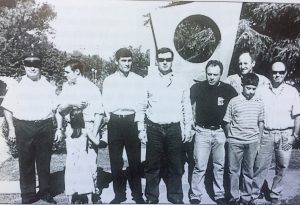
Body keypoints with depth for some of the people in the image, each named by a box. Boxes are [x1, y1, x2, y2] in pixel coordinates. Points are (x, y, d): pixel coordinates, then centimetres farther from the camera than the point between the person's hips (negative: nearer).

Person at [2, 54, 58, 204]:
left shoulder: (49, 87, 8)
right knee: (26, 164, 6)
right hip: (24, 128, -1)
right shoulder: (17, 87, 4)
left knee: (44, 162, 10)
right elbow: (7, 109, 6)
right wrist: (11, 129, -1)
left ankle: (45, 193, 25)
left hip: (45, 128, 1)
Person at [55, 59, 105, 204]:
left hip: (87, 129, -5)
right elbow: (60, 107, 9)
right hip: (71, 130, 5)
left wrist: (94, 133, -14)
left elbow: (99, 113, -9)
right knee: (71, 164, 8)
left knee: (88, 164, -1)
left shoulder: (92, 89, -6)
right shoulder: (66, 87, 11)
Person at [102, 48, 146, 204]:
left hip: (132, 122, -1)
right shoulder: (108, 81, 6)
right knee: (115, 161, 8)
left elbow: (141, 105, 0)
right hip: (115, 123, 1)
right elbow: (107, 106, 4)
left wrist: (140, 127, -6)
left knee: (135, 161, 6)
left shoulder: (138, 80, 4)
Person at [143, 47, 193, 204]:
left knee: (175, 166, 9)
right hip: (154, 128, -1)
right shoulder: (148, 81, 4)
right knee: (153, 166, 7)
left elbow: (187, 107, 10)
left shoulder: (181, 83, 7)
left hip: (174, 129, 1)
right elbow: (142, 107, 5)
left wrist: (188, 128, 6)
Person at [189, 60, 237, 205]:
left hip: (220, 132, 2)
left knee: (219, 166, 11)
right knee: (200, 166, 0)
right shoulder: (197, 88, -5)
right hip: (202, 132, -1)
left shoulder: (228, 90, -2)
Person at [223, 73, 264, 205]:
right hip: (235, 141, -2)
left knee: (248, 171, 10)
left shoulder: (259, 102, 4)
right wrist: (230, 137, 1)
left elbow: (261, 122, 12)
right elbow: (227, 122, 3)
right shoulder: (234, 101, -3)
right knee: (234, 170, 5)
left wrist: (258, 139, 9)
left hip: (252, 142, 2)